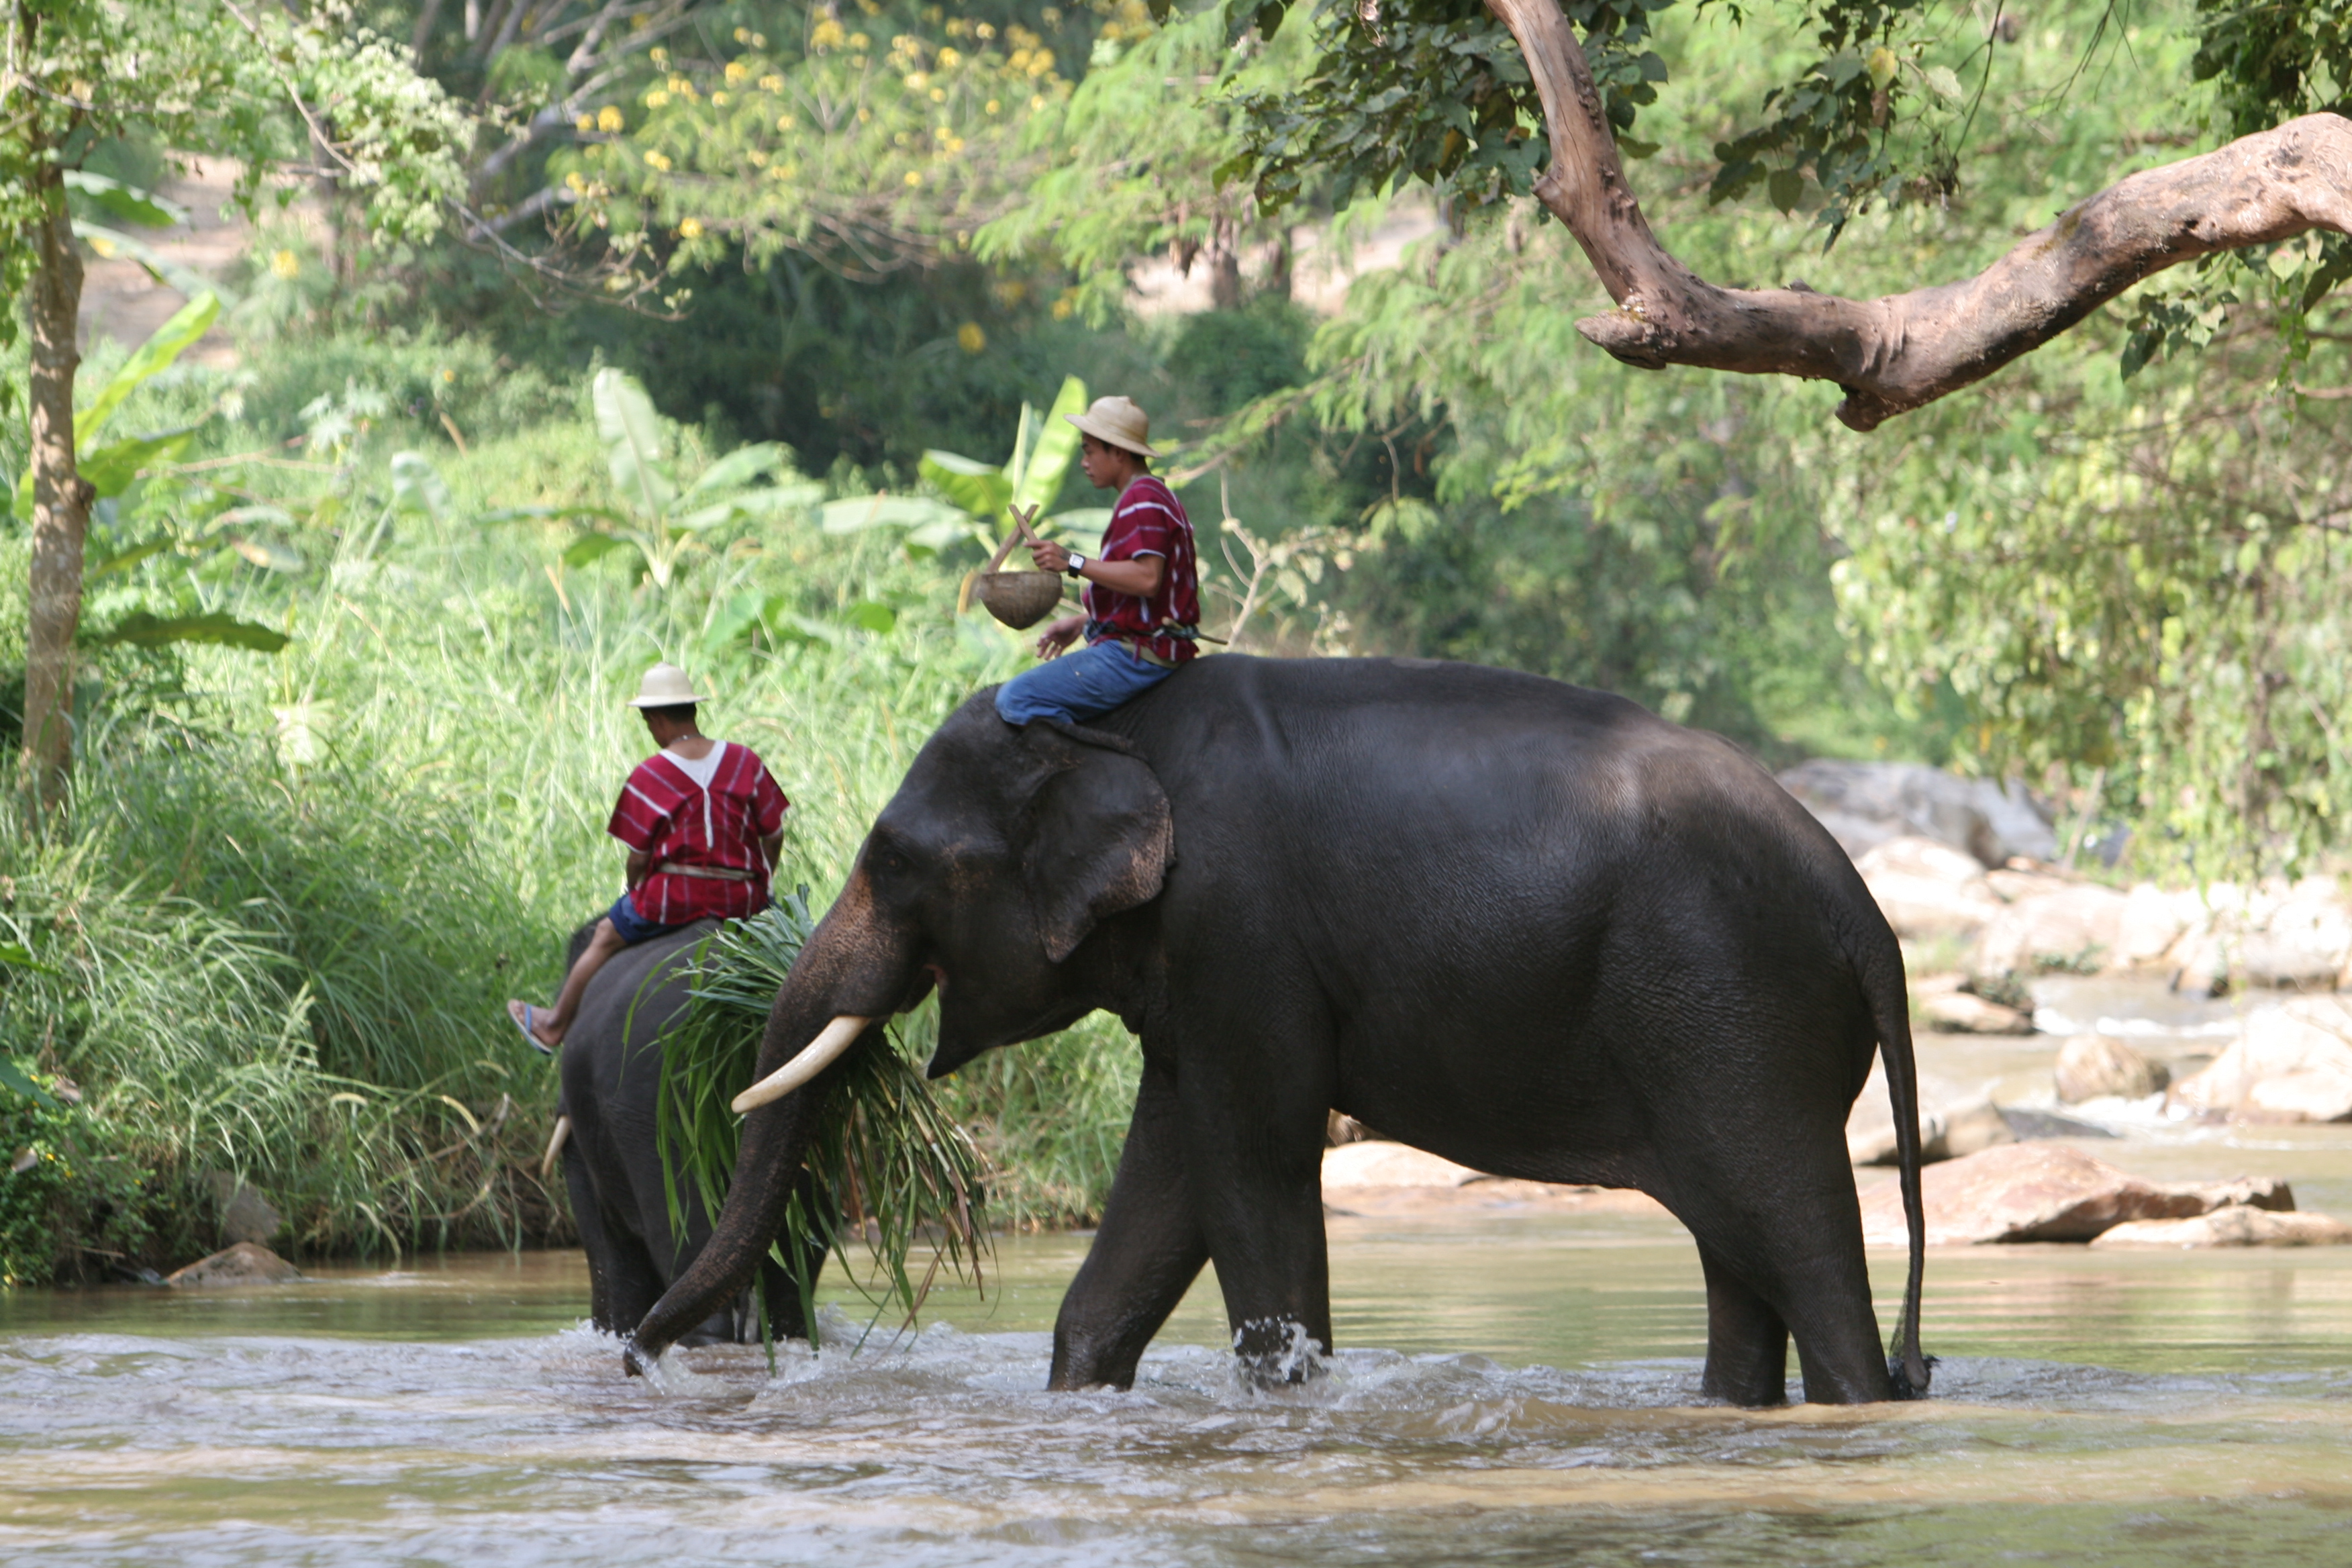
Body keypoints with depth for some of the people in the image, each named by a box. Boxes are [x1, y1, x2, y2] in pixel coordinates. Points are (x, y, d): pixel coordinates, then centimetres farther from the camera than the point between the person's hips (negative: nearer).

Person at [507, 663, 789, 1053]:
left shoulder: (649, 776, -9)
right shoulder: (745, 761, 1)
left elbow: (638, 857, -6)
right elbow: (774, 836, 4)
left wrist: (636, 898, 15)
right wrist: (756, 888, 19)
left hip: (675, 893, -2)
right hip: (743, 900, 3)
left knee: (606, 938, 19)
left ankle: (554, 1024, 34)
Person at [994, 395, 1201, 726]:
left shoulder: (1142, 501, -13)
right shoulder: (1154, 496, 21)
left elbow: (1146, 578, -26)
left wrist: (1073, 563, -23)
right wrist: (1083, 623, 20)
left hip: (1137, 655, -11)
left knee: (1015, 699, -21)